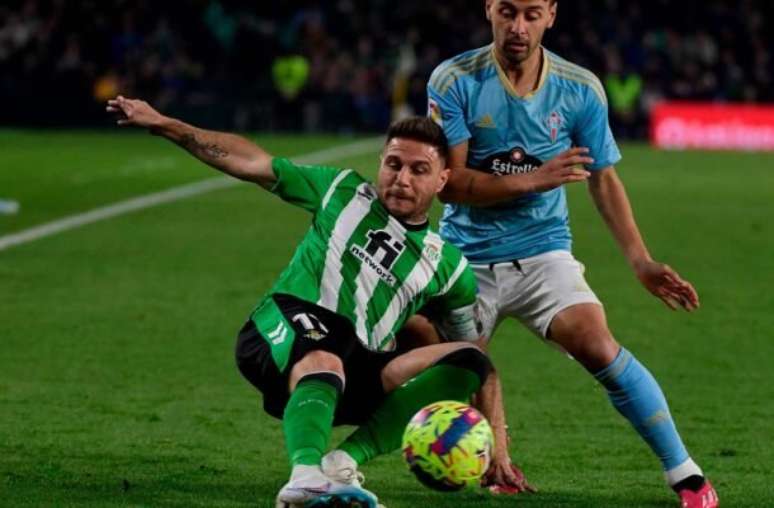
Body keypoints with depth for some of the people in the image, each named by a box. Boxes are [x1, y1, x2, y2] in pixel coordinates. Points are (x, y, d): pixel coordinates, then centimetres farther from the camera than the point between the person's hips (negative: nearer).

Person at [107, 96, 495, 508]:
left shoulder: (448, 266, 17)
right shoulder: (345, 192, 14)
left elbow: (478, 359, 20)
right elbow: (250, 163, 15)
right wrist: (163, 125, 8)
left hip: (353, 375, 3)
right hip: (279, 335, -3)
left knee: (467, 362, -19)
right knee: (322, 359, -40)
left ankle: (345, 460, -32)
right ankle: (306, 475, -67)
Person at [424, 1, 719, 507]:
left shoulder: (580, 89, -3)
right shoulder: (454, 81, -10)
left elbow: (604, 179, 6)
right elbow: (448, 182, -13)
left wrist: (641, 260, -3)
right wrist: (533, 180, -24)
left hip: (542, 253, 0)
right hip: (466, 257, 0)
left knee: (599, 347, -22)